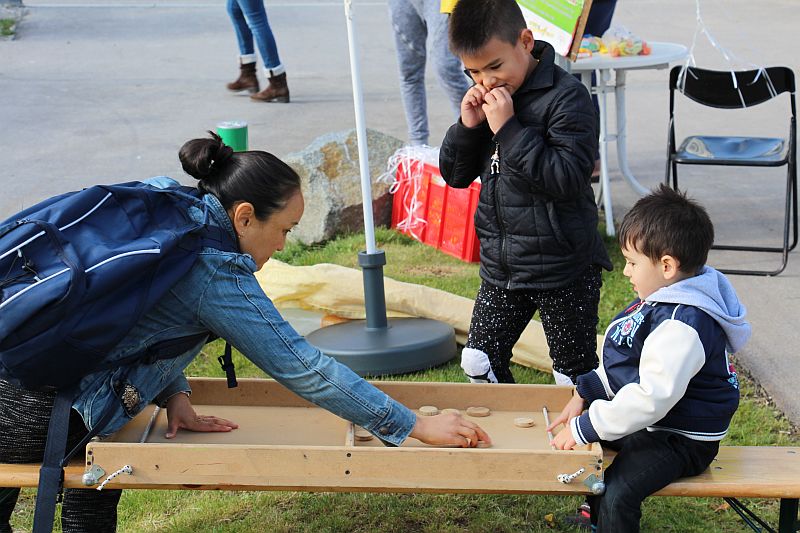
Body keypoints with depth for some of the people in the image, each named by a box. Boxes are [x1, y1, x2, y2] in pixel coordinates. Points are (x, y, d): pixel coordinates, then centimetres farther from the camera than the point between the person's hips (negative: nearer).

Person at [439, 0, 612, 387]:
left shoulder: (566, 96, -17)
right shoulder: (485, 99, 4)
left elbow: (569, 177, -27)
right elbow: (454, 174, 8)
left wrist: (509, 129, -27)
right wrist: (467, 126, -10)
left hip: (563, 269, -6)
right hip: (501, 267, 7)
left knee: (575, 375, 8)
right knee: (478, 362, 13)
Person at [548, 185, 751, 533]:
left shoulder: (682, 325, -29)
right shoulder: (662, 299, 4)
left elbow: (652, 398, -34)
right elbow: (621, 366, 14)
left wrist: (585, 428, -29)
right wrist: (585, 394, 3)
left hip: (680, 438, -11)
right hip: (650, 423, 11)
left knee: (616, 496, -29)